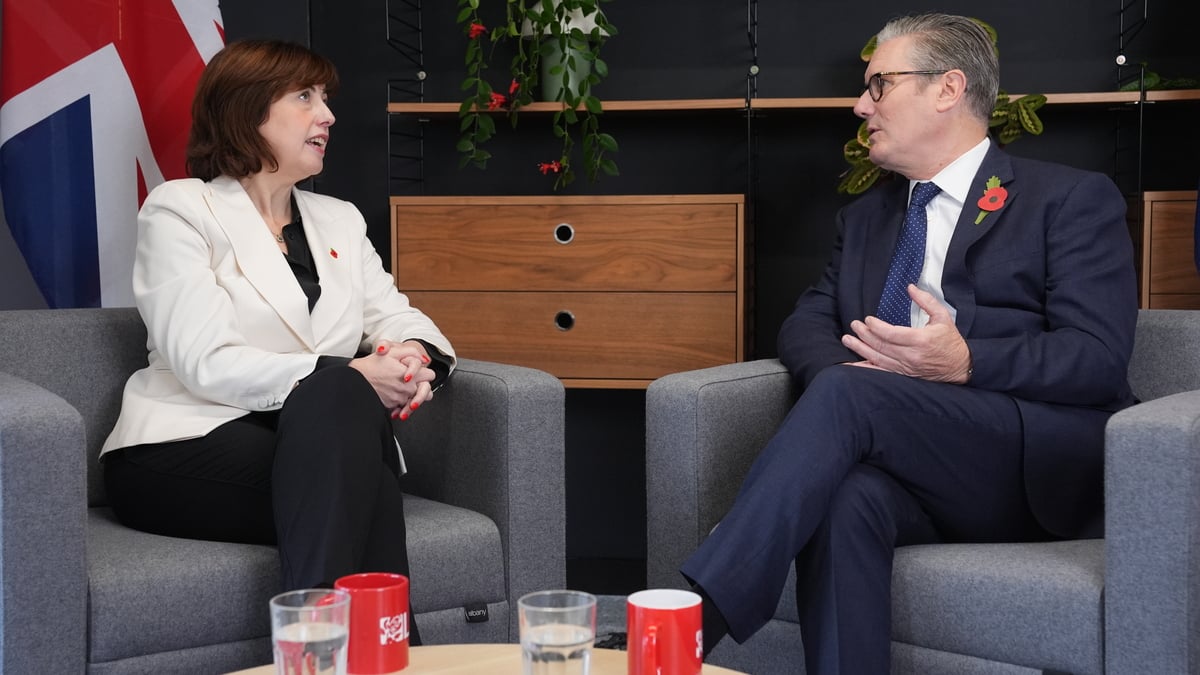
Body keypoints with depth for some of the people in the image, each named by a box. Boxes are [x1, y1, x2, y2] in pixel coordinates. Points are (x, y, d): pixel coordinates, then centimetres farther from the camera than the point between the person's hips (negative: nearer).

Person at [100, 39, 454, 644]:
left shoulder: (340, 221, 22)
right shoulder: (179, 210, 1)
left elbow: (398, 317, 13)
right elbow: (205, 363, -12)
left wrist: (416, 355, -14)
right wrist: (349, 378, -22)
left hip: (316, 447, 5)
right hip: (184, 457, -5)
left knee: (349, 403, -31)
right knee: (343, 395, -32)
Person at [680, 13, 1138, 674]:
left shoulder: (1072, 199, 6)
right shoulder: (867, 216, 25)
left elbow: (1099, 358, -5)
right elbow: (806, 322, 17)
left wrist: (966, 363, -22)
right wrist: (839, 369, -8)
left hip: (1042, 465, -4)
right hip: (910, 460, 4)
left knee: (847, 394, -30)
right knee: (848, 497, -33)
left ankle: (693, 619, -37)